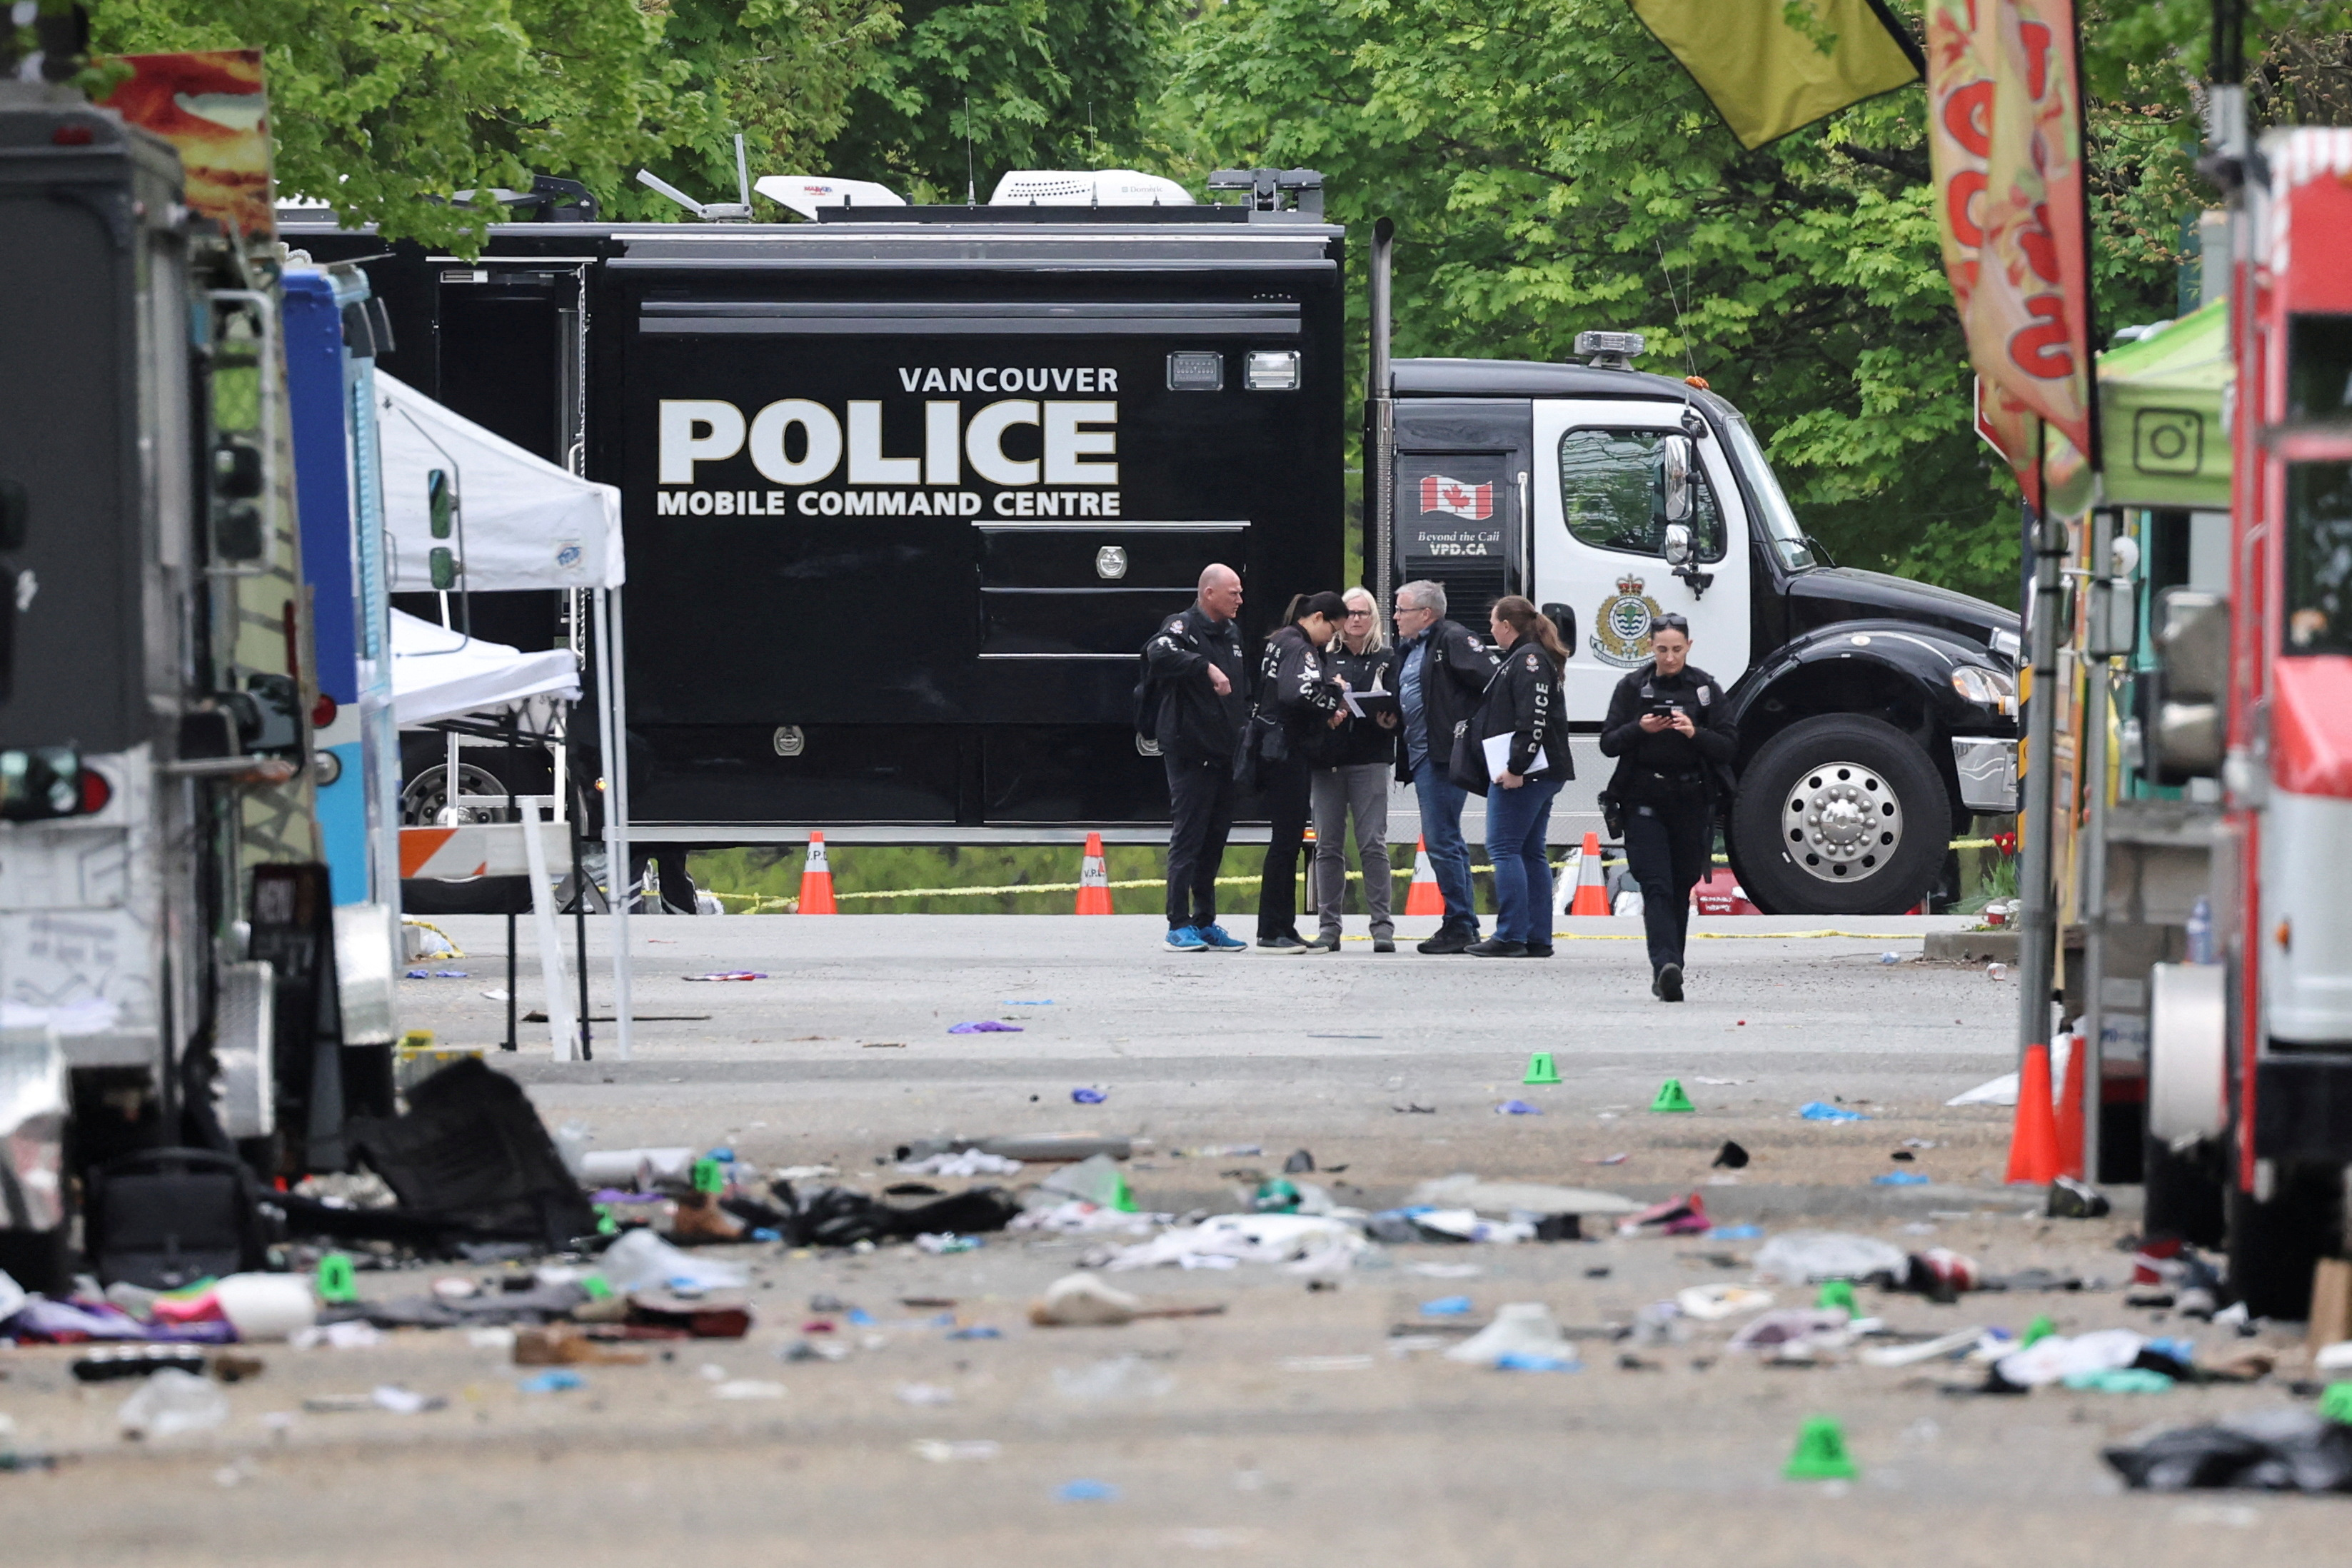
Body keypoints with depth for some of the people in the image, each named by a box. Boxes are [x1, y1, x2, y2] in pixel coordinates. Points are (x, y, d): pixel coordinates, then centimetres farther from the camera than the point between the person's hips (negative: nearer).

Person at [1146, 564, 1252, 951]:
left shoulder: (1232, 634, 17)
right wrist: (1206, 667, -35)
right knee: (1188, 838, -6)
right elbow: (1159, 654, -31)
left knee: (1215, 839, 11)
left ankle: (1205, 922, 17)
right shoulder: (1183, 627, -9)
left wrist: (1245, 731, 15)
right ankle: (1179, 924, -4)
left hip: (1223, 755, 8)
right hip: (1189, 754, -8)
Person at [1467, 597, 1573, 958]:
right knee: (1531, 852, 10)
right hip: (1541, 774, 11)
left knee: (1504, 848, -9)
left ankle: (1510, 936, -11)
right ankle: (1538, 938, 11)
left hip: (1523, 774, -11)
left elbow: (1533, 720, -21)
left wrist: (1516, 768, -24)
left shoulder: (1528, 660, -11)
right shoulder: (1527, 658, 21)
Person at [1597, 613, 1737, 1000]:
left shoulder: (1705, 688, 5)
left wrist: (1695, 733, -17)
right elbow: (1609, 743, 3)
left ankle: (1667, 971, 18)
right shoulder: (1632, 687, 5)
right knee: (1657, 887, -14)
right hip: (1644, 801, -1)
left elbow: (1729, 746, 1)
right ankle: (1666, 965, -26)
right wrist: (1639, 730, -16)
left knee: (1681, 889, 8)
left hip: (1692, 800, 1)